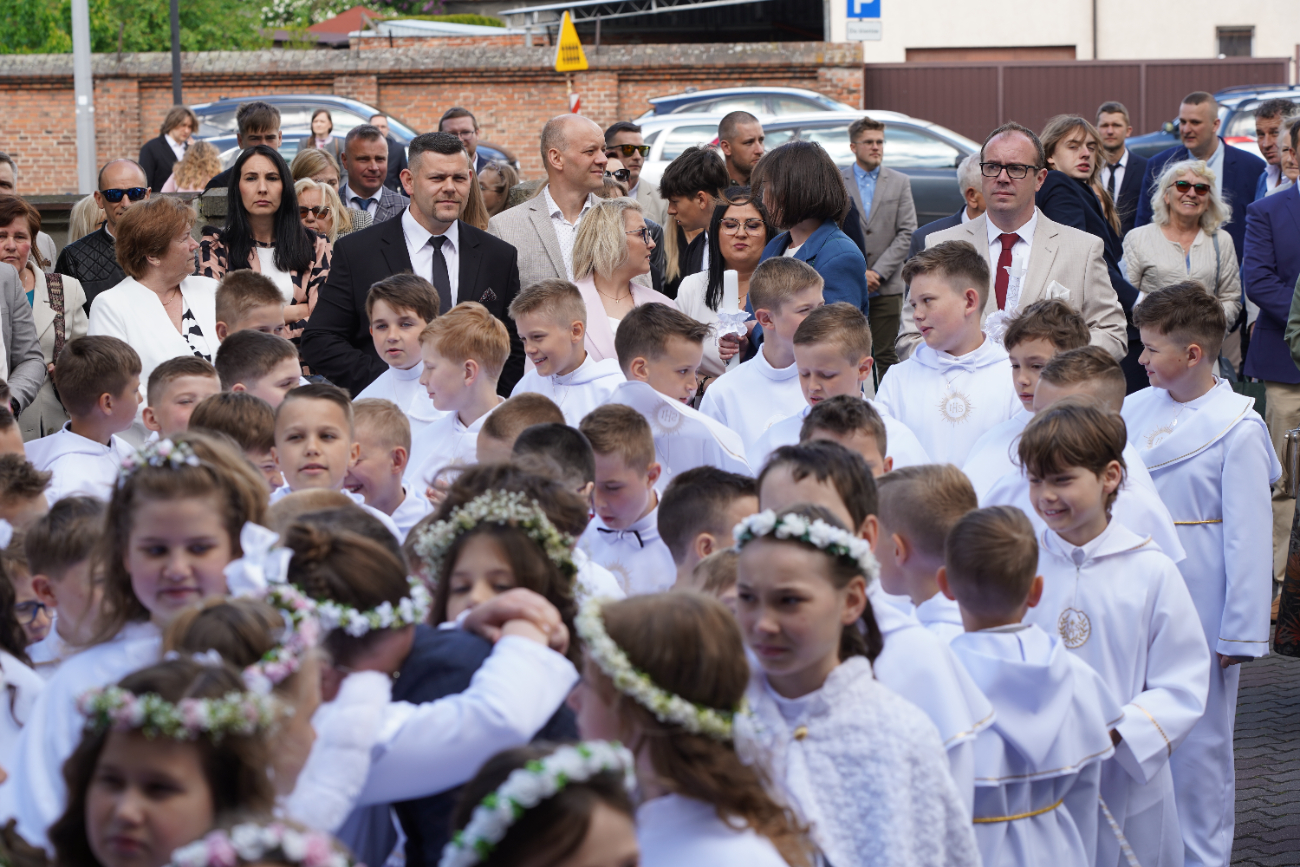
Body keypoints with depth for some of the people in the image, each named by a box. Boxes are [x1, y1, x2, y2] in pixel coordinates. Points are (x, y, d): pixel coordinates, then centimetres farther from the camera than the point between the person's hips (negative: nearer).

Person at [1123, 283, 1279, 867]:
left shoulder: (1237, 429, -11)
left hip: (1198, 614, -5)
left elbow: (1247, 536, -10)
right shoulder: (1136, 410, 5)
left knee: (1197, 742, 3)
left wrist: (1241, 631, -11)